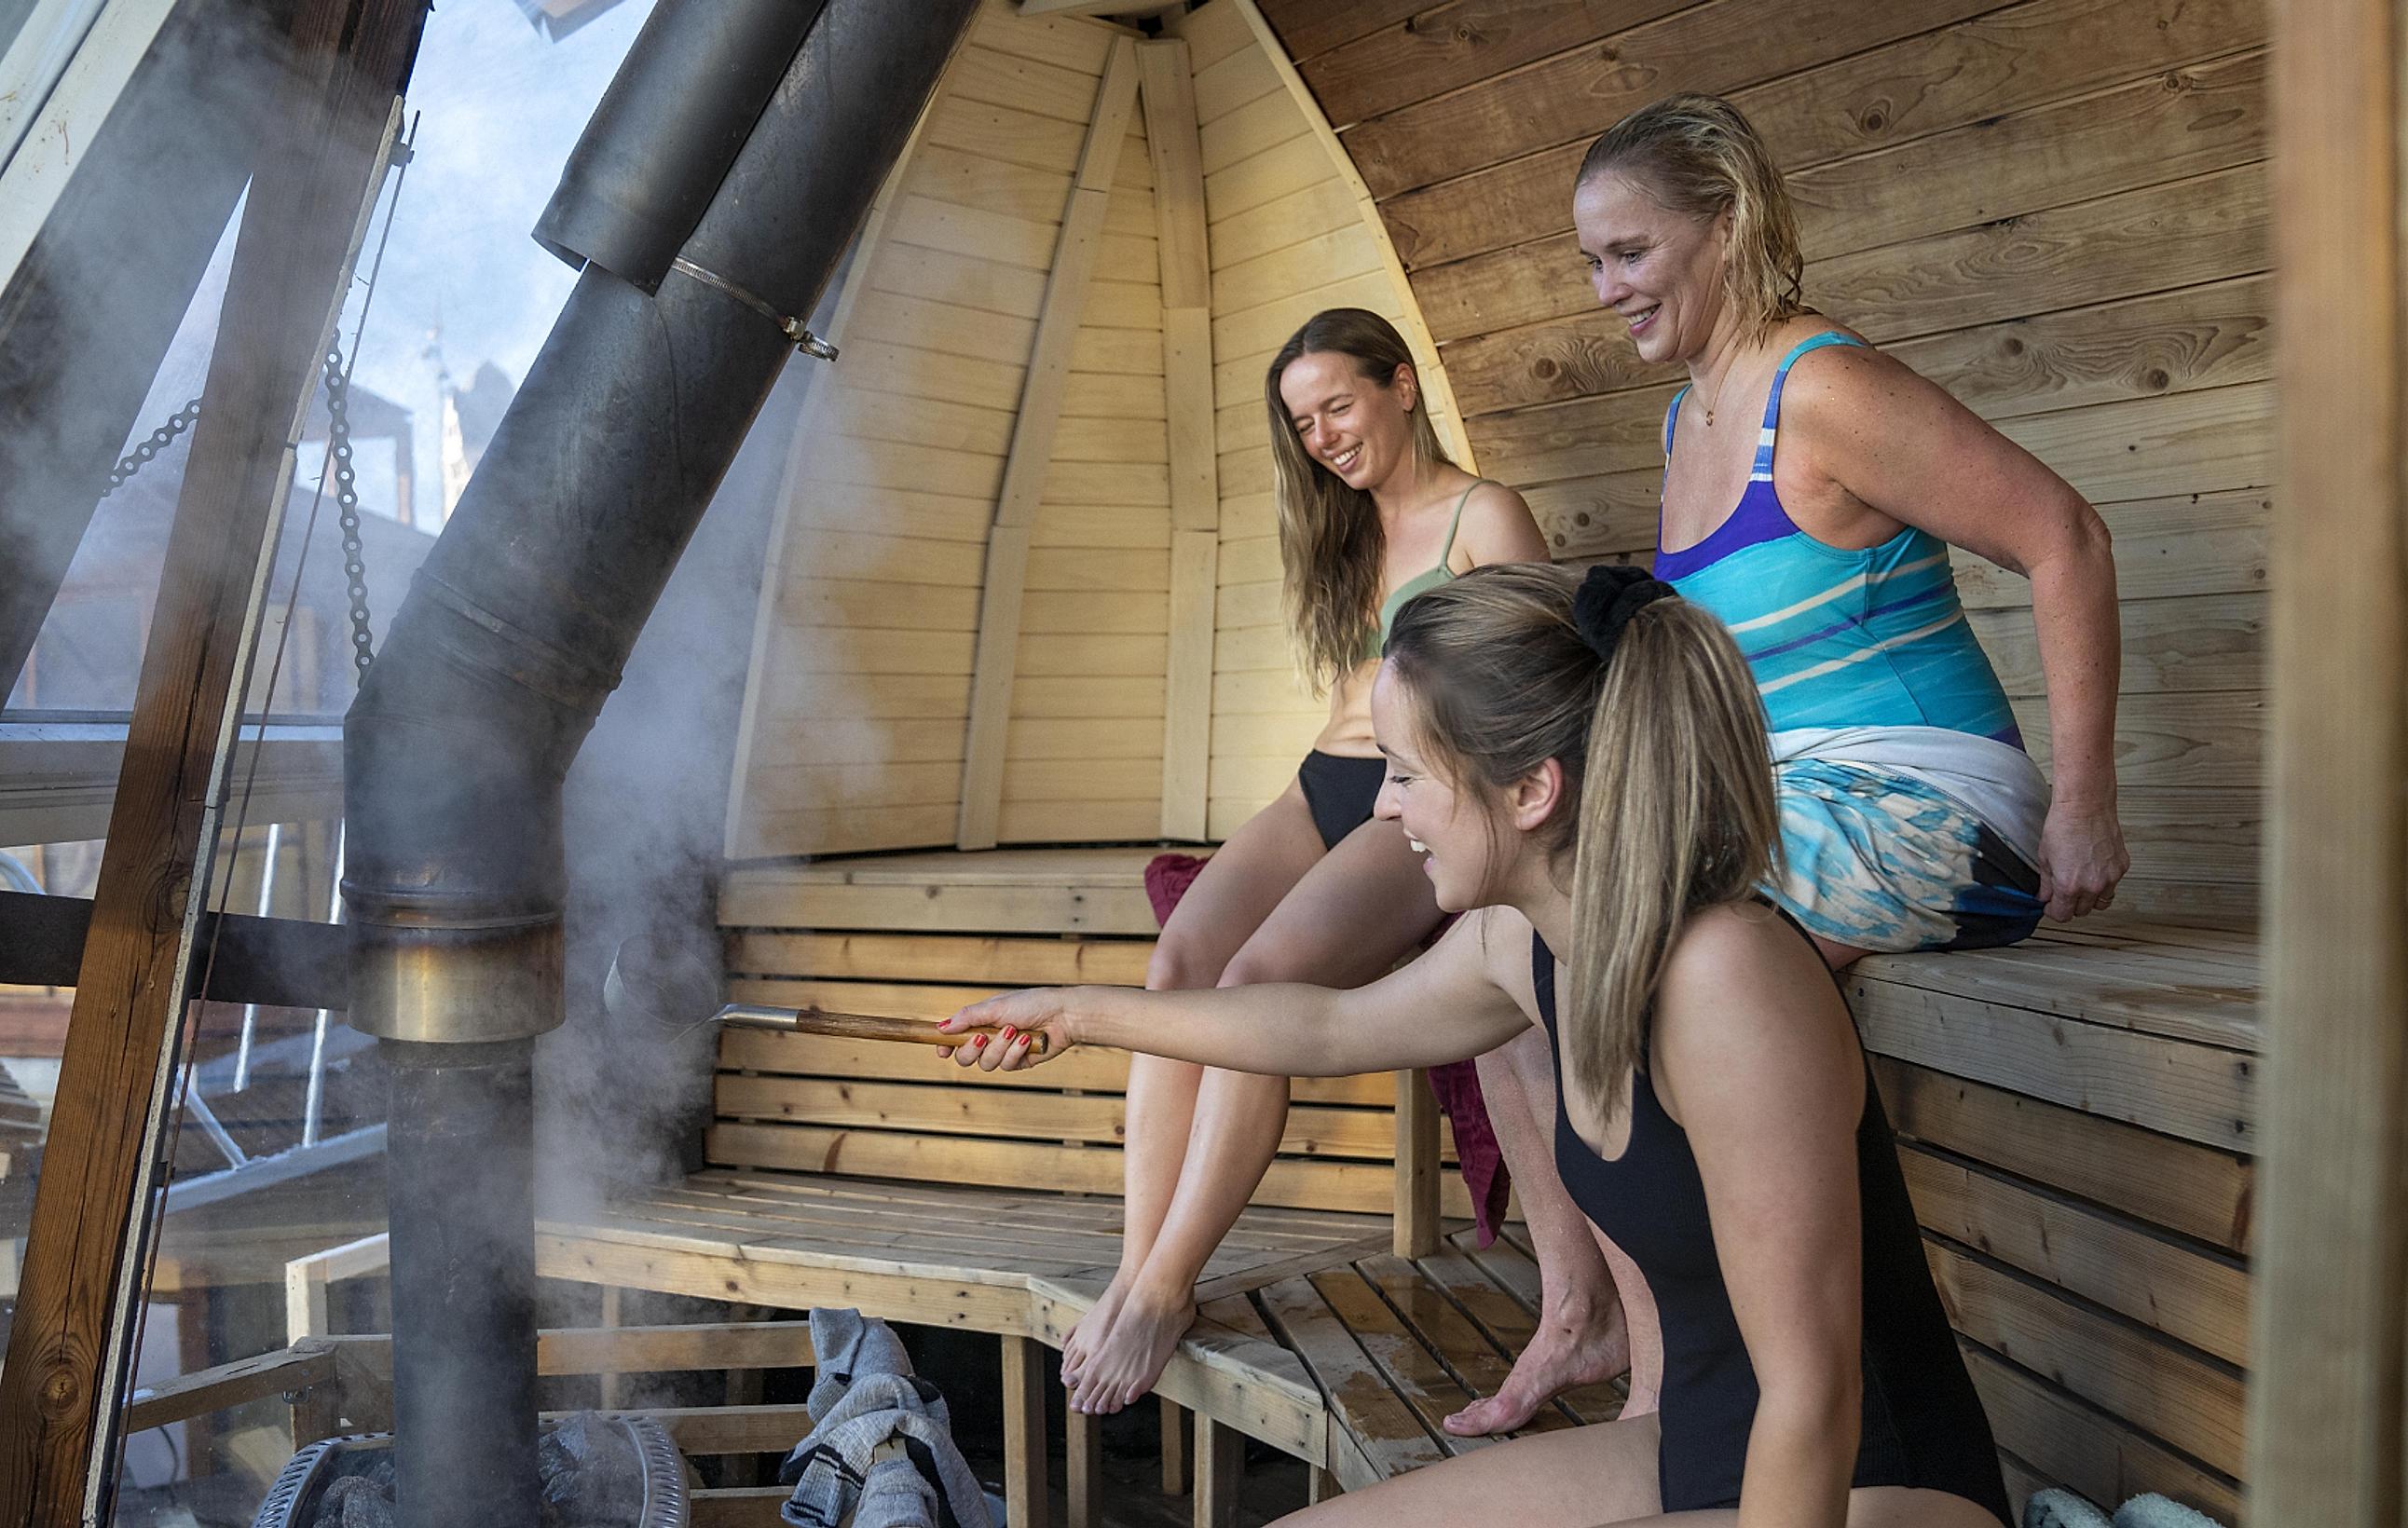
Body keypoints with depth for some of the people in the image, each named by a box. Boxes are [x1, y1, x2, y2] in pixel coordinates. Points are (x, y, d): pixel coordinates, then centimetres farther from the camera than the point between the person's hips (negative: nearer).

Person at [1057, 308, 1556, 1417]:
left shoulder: (1485, 518, 1)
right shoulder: (1344, 531, 23)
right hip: (1322, 788, 6)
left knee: (1259, 979, -30)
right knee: (1181, 963, -23)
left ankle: (1166, 1289, -25)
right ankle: (1135, 1273, -24)